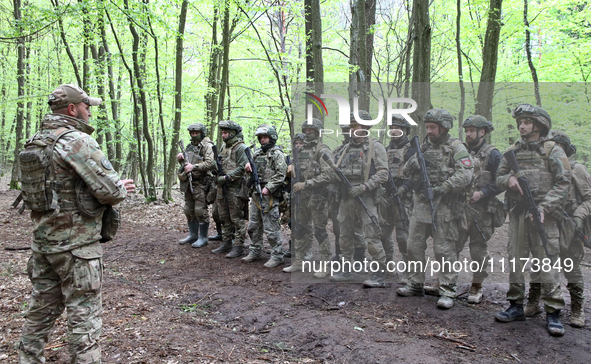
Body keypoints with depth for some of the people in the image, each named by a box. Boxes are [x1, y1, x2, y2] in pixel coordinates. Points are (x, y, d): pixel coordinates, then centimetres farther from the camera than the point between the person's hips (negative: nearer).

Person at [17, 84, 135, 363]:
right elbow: (109, 190, -22)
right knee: (84, 314, 1)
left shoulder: (35, 142, 10)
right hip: (76, 244, -8)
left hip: (42, 240, 8)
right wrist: (122, 189, 2)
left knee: (42, 307, 20)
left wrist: (116, 187, 9)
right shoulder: (78, 141, -17)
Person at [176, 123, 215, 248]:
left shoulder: (207, 146, -7)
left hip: (201, 183, -8)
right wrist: (181, 159, 5)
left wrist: (194, 167, -23)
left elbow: (211, 163, -19)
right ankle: (193, 235, 24)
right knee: (189, 211, 12)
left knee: (200, 211, -7)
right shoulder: (190, 146, 19)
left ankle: (203, 238, 2)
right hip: (188, 182, 8)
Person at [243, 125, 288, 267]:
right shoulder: (257, 153, 17)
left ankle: (277, 256, 3)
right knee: (253, 225, 13)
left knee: (271, 228, -6)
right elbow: (251, 169, 25)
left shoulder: (277, 153, -6)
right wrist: (248, 166, 1)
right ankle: (255, 252, 25)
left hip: (269, 195, -8)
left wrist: (268, 188, -20)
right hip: (256, 193, 8)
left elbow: (280, 174, -14)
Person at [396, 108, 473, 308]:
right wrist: (412, 163, -9)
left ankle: (447, 291, 8)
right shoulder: (424, 146, 14)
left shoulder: (456, 147, -4)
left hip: (444, 206, -6)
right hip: (421, 203, 6)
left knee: (444, 249, -2)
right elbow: (406, 171, 14)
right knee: (413, 245, 9)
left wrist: (442, 188, -21)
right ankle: (415, 284, 24)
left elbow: (465, 175, -15)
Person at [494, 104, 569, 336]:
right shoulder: (513, 151, 14)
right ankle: (516, 306, 18)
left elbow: (563, 183, -6)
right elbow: (498, 179, 16)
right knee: (515, 260, 7)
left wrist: (544, 208, -16)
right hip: (517, 213, 4)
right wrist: (508, 179, -8)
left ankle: (553, 312, 4)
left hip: (543, 215, -4)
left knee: (546, 262, -5)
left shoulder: (553, 150, 0)